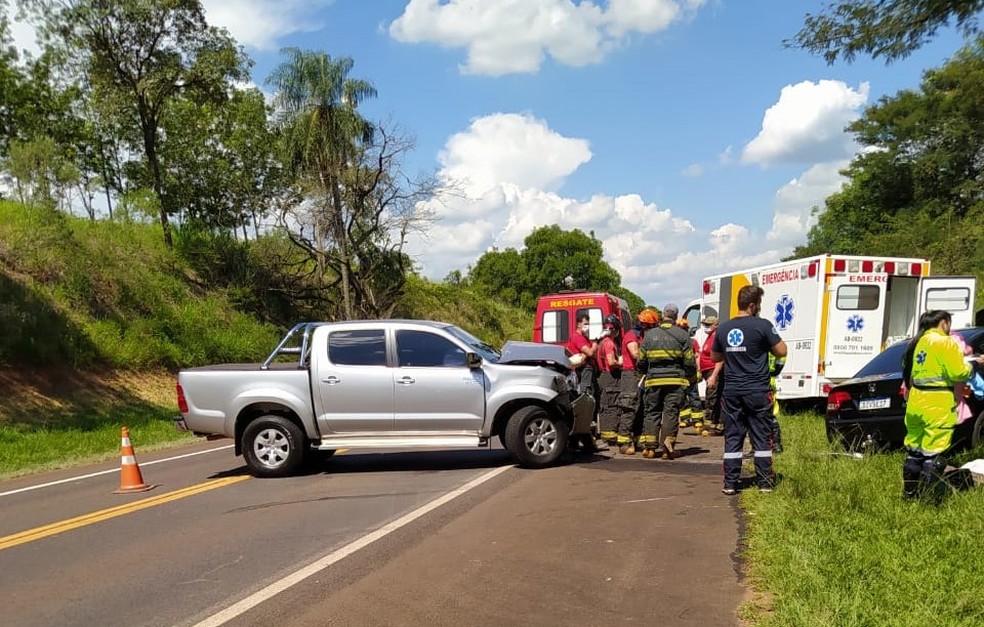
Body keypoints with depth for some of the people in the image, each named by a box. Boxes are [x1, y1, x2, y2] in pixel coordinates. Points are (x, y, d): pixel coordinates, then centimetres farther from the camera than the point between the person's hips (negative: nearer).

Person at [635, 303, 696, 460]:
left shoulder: (650, 334, 5)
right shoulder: (682, 335, 0)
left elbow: (641, 360, 8)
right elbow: (689, 361, -2)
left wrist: (644, 373, 26)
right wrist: (690, 376, 14)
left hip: (653, 380, 2)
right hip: (675, 380, -1)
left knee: (651, 412, 9)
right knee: (671, 412, 2)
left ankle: (649, 447, 8)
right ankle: (668, 448, 0)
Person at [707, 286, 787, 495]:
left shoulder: (723, 328, 5)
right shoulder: (762, 326, -10)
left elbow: (714, 357, 16)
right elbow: (781, 351, -4)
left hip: (731, 391, 4)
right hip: (757, 391, -3)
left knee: (732, 437, 8)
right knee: (761, 437, 7)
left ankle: (730, 483, 9)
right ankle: (765, 482, 11)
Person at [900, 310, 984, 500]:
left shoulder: (917, 342, 13)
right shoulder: (945, 343, -10)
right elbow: (958, 373, -13)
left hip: (916, 400, 8)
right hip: (937, 403, -8)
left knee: (914, 449, 16)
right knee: (934, 453, -2)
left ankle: (909, 493, 23)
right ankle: (928, 497, 0)